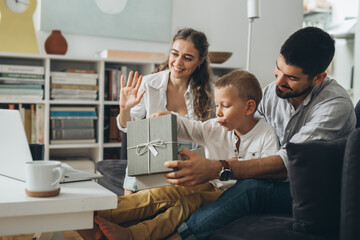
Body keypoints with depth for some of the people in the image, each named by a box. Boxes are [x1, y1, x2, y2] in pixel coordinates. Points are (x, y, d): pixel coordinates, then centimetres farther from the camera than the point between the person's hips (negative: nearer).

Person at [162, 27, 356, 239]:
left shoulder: (336, 104, -21)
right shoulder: (272, 91, 1)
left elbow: (288, 163, -31)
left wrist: (217, 169, -42)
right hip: (278, 182, 7)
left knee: (252, 187, -35)